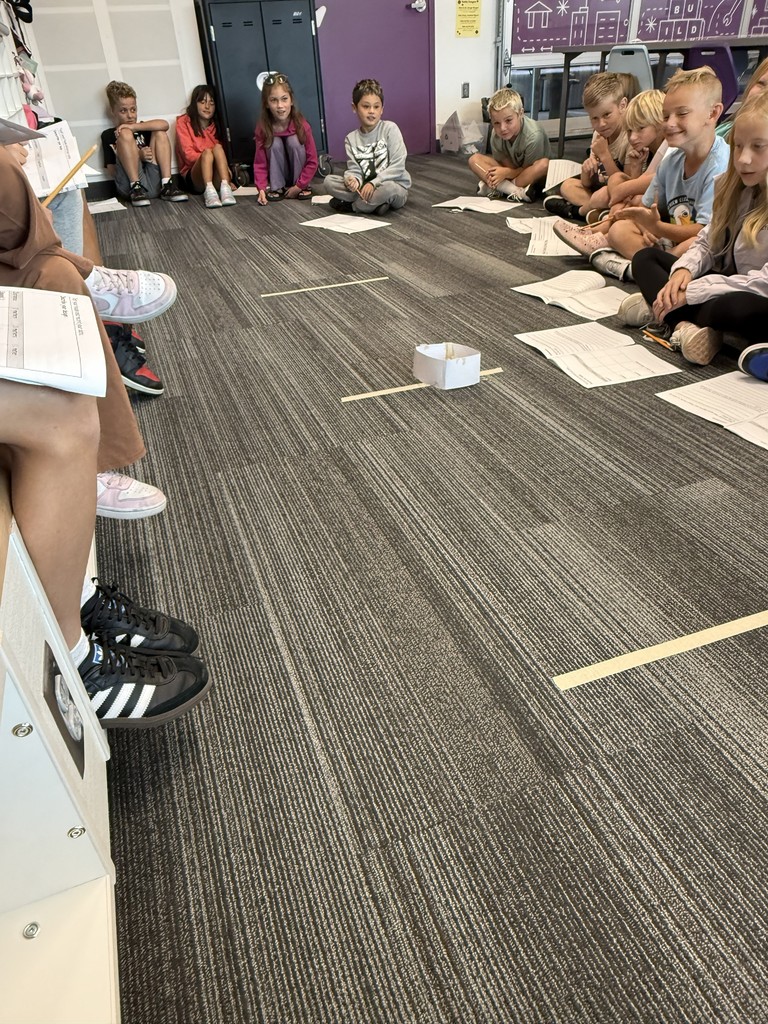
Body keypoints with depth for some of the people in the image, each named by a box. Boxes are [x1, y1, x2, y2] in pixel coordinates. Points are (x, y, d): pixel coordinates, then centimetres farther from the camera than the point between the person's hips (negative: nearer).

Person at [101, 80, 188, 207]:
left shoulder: (143, 129, 22)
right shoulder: (108, 135, 12)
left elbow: (164, 124, 0)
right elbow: (112, 170, 1)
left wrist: (134, 127, -8)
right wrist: (138, 157, -10)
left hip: (154, 183, 3)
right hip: (129, 185, -3)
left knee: (159, 133, 1)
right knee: (126, 134, -14)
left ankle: (166, 186, -15)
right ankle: (135, 188, -24)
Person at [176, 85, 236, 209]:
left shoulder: (216, 125, 16)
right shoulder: (184, 122, 5)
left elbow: (222, 151, 14)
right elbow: (188, 154, -4)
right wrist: (208, 157, -17)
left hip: (217, 179, 2)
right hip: (194, 178, -2)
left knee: (218, 148, -25)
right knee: (207, 152, -30)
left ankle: (225, 188, -45)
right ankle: (209, 191, -50)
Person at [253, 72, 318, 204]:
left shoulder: (301, 125, -21)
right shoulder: (262, 128, -19)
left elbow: (312, 161, -17)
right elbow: (260, 163, -18)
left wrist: (299, 186, -22)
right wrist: (262, 189, -32)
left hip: (299, 175, 0)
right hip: (278, 174, 1)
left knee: (294, 141, -27)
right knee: (275, 143, -26)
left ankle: (303, 187, -10)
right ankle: (277, 187, -11)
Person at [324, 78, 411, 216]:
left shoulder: (390, 129, -7)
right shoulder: (351, 138, 4)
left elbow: (397, 166, -13)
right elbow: (355, 170, -2)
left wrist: (373, 183, -22)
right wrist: (352, 180, -27)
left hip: (394, 185, -3)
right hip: (365, 188, 4)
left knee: (388, 188, -40)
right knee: (329, 181, -11)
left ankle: (351, 206, -15)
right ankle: (375, 203, -19)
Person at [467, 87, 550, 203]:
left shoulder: (533, 135, -28)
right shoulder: (496, 134, -15)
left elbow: (528, 169, -19)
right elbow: (503, 162, -6)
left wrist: (506, 172, -33)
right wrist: (498, 172, -29)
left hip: (532, 176, -4)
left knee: (544, 164, -39)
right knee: (474, 159, -16)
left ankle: (499, 189, -27)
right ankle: (517, 192, -29)